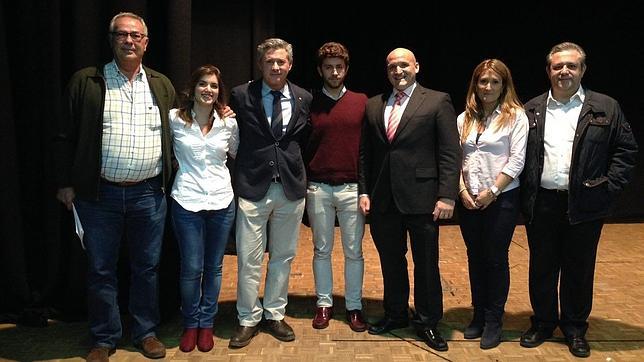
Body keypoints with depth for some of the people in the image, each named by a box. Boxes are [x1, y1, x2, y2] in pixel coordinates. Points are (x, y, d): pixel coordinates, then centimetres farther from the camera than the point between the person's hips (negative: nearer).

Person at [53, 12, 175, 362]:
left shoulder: (162, 86, 8)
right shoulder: (85, 82, 1)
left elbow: (173, 136, 12)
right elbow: (65, 136, 2)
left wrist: (169, 180, 7)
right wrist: (65, 183, 0)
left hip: (149, 194, 2)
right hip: (100, 194, -1)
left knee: (147, 267, 12)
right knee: (100, 269, 9)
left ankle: (145, 332, 28)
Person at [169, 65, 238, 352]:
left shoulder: (229, 123, 4)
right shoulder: (175, 119, -2)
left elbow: (239, 154, 18)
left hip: (221, 202, 2)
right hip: (186, 202, -2)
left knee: (213, 267, 11)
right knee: (191, 268, 2)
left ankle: (206, 324, 27)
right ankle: (190, 324, 24)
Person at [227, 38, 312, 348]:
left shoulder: (304, 99, 5)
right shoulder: (241, 95, -2)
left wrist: (297, 170, 8)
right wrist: (239, 175, 1)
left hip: (291, 187, 3)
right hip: (252, 187, -2)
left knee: (283, 256, 13)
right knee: (248, 259, 3)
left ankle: (274, 315, 29)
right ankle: (248, 319, 20)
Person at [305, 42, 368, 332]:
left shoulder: (362, 102, 3)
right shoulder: (310, 104, 4)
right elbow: (301, 147, 8)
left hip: (352, 188, 0)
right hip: (318, 189, 1)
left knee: (354, 251, 6)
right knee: (322, 250, 10)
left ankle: (354, 306, 20)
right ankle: (324, 304, 23)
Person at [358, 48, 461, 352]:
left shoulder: (437, 101, -1)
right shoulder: (373, 105, 11)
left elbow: (450, 153, -6)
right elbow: (365, 153, 12)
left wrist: (447, 196, -12)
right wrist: (364, 191, 6)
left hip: (421, 198, -4)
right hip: (383, 199, 4)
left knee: (426, 264, 7)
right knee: (391, 262, 15)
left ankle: (427, 322, 25)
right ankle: (395, 314, 33)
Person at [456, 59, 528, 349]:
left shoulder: (515, 116, -3)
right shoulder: (464, 118, 8)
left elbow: (516, 160, -9)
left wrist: (492, 191, -13)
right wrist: (463, 190, -5)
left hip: (501, 199, -4)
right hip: (468, 200, 4)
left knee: (496, 259, 4)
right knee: (475, 257, 12)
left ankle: (494, 321, 18)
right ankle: (478, 315, 26)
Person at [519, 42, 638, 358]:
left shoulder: (606, 108, 2)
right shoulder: (531, 110, 6)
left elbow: (627, 149, 4)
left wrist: (609, 186, -4)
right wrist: (524, 192, 2)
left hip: (584, 206, -1)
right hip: (541, 205, 1)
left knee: (579, 270, 10)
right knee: (541, 268, 12)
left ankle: (575, 328, 28)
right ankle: (542, 323, 29)